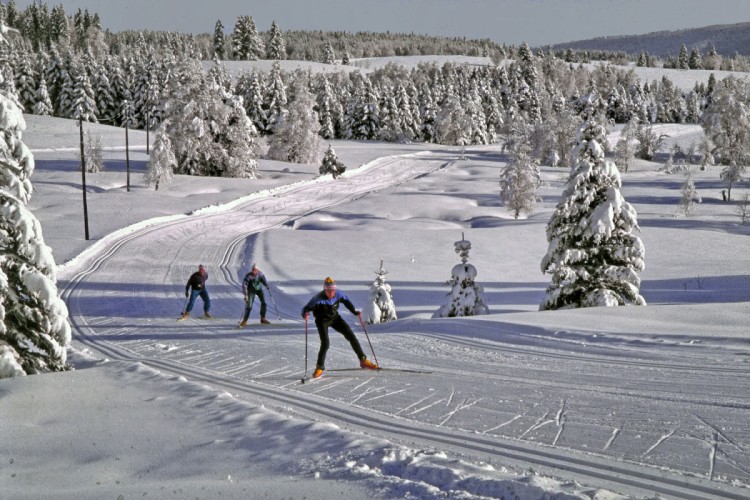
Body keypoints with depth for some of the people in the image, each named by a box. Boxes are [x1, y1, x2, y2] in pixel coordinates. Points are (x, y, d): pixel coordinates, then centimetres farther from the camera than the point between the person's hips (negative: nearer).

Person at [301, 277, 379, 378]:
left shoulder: (338, 294, -17)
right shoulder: (318, 298, -29)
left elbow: (346, 301, 4)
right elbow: (306, 308, -28)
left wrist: (354, 311, -4)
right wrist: (305, 314, -50)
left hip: (335, 318, 4)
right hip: (322, 321, -4)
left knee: (351, 336, -2)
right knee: (325, 344, -19)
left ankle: (363, 360, 8)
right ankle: (320, 367, 3)